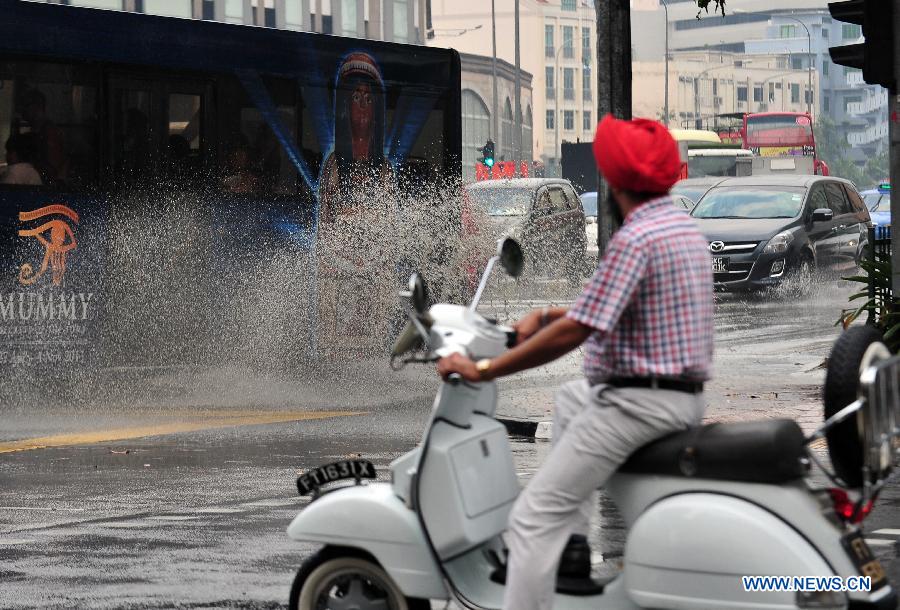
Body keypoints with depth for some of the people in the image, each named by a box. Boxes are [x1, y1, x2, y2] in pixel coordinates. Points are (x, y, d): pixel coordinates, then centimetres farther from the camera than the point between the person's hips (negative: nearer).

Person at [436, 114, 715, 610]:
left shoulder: (634, 239, -18)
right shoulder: (682, 226, 13)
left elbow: (576, 331, -22)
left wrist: (485, 370, -16)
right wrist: (544, 316, 21)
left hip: (638, 403, -11)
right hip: (684, 395, 11)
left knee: (534, 518, -10)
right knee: (571, 397, 36)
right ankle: (574, 542, 27)